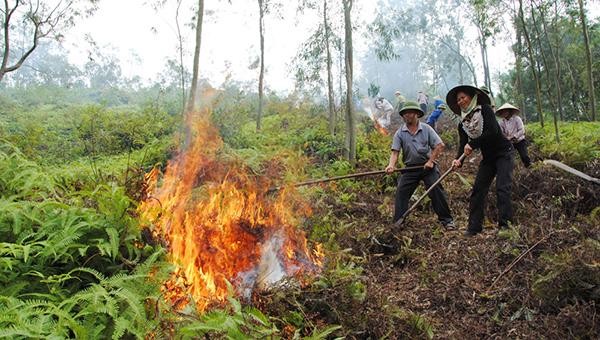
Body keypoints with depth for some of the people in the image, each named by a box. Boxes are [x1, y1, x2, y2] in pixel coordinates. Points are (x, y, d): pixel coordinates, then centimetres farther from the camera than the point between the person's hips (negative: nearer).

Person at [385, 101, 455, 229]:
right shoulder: (400, 133, 1)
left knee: (436, 190, -8)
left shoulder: (426, 129, 0)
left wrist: (431, 161, -11)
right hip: (410, 168, 2)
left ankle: (446, 219, 4)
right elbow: (395, 152, -8)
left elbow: (440, 145, -3)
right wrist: (391, 165, -27)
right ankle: (398, 222, 4)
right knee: (401, 193, -5)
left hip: (428, 166, -1)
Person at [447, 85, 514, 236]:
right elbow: (463, 145, -5)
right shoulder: (462, 124, 4)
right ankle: (474, 227, 6)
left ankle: (505, 224, -9)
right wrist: (458, 160, -25)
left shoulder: (484, 109, -12)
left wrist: (472, 144, -24)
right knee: (477, 190, 1)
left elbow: (493, 131, -24)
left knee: (502, 188, -15)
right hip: (487, 157, 6)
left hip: (503, 153, -6)